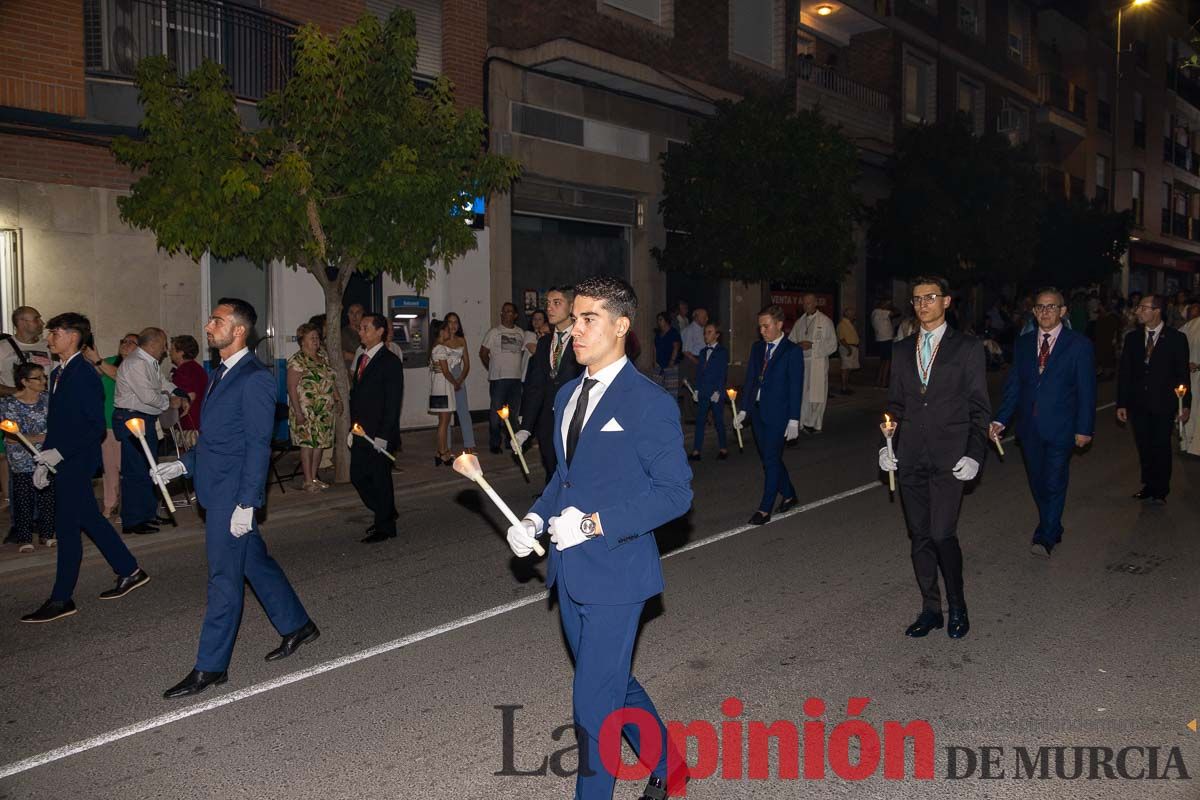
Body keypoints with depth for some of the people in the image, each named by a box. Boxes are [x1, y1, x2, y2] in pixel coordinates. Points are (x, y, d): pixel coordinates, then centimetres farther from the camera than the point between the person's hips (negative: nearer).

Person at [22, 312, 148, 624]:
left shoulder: (84, 374, -15)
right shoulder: (58, 373, 12)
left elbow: (96, 427, -19)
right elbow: (55, 423, 17)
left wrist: (59, 453, -21)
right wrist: (43, 459, 11)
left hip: (76, 462, -9)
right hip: (64, 462, 9)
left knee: (67, 528, -2)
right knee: (90, 519, 15)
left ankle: (61, 600, 6)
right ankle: (129, 572, 26)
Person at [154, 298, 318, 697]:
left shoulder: (254, 378, -15)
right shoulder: (220, 374, 14)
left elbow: (258, 445, -19)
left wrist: (246, 504, -21)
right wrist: (184, 464, 10)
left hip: (234, 495, -9)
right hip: (218, 491, 9)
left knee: (224, 579, -1)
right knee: (255, 563, 18)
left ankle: (211, 667, 9)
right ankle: (297, 626, 33)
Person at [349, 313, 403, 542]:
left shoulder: (390, 362, -11)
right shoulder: (362, 358, 13)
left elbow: (393, 402, -15)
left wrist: (383, 435, -18)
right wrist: (353, 429, 12)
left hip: (379, 435, -8)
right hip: (361, 433, 8)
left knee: (381, 480, 2)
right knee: (358, 476, 11)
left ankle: (385, 527, 17)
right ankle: (385, 514, 30)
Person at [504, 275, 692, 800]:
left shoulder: (649, 404, -15)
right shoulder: (568, 395, 9)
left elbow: (675, 493, -16)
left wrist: (595, 524, -23)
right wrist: (534, 520, 1)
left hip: (615, 573, -8)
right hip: (570, 572, 8)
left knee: (594, 702, 1)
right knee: (613, 682, 22)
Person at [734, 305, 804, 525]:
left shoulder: (792, 351, -8)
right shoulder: (757, 348, 10)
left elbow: (796, 387, -9)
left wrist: (794, 420, -12)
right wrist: (743, 409, 8)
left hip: (778, 414, -6)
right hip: (757, 411, 6)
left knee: (771, 460, -5)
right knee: (769, 459, 15)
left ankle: (764, 510, 1)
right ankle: (789, 495, 34)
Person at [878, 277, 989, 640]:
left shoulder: (967, 348, 0)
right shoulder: (903, 350, 12)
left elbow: (979, 408, -1)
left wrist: (974, 455, -11)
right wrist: (888, 445, 3)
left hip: (949, 459, -4)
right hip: (910, 459, 4)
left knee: (942, 534, -12)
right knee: (920, 537, 9)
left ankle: (957, 606, 11)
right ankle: (930, 609, 21)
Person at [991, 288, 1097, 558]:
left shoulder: (1079, 344, -4)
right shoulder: (1023, 344, 8)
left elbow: (1086, 390, -4)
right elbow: (1013, 385, 8)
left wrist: (1084, 428, -7)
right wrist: (1001, 420, -2)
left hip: (1060, 428, -4)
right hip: (1029, 428, 4)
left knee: (1054, 483, -4)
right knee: (1037, 483, 13)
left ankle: (1045, 538, 4)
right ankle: (1052, 528, 30)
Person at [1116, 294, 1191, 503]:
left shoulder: (1176, 338, -5)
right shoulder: (1133, 338, 4)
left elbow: (1183, 374, -2)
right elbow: (1124, 372, 4)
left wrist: (1185, 404, -4)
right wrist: (1121, 403, 1)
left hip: (1163, 405, -3)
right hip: (1138, 404, 3)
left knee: (1161, 447, 4)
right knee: (1144, 447, 10)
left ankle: (1160, 491, 18)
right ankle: (1149, 485, 25)